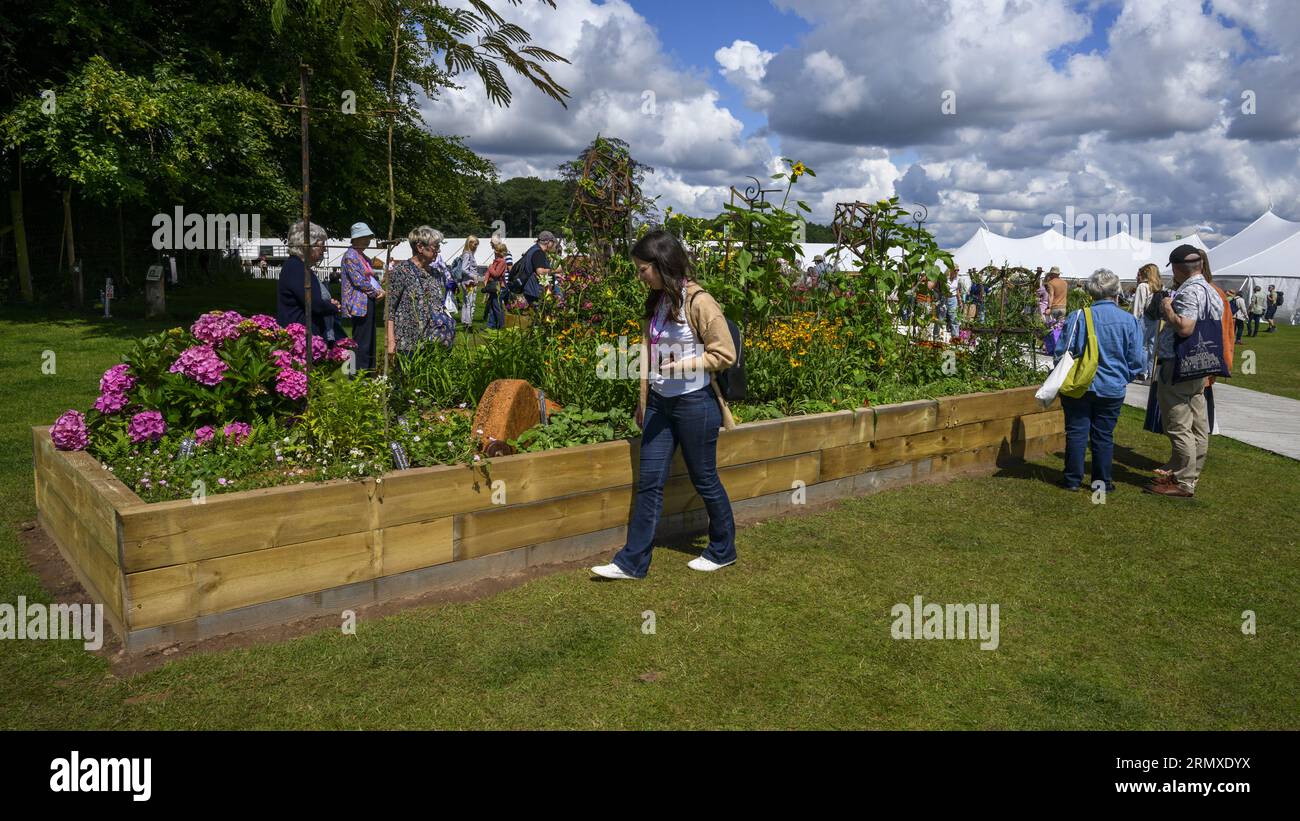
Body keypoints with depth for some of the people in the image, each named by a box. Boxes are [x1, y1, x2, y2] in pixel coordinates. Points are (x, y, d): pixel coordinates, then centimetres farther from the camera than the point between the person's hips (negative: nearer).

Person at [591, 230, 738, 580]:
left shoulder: (698, 302, -15)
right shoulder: (657, 302, 6)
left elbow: (725, 354, -13)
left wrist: (683, 366, -23)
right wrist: (643, 402, 16)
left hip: (694, 404, -6)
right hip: (660, 403, 7)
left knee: (704, 480, 9)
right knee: (649, 482, 6)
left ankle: (722, 551, 29)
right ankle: (633, 561, 13)